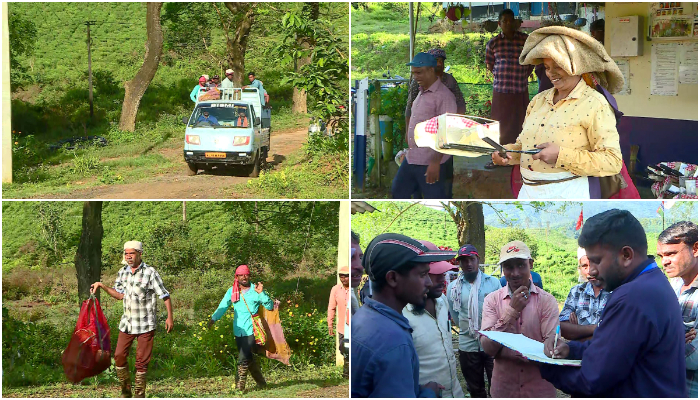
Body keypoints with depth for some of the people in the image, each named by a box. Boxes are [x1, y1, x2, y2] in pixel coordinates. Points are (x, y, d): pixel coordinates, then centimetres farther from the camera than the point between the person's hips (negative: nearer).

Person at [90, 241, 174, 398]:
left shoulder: (150, 273, -11)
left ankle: (139, 395, 10)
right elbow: (120, 295, 11)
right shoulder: (122, 273, 7)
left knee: (142, 361, 0)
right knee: (119, 356, 5)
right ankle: (125, 391, 21)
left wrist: (169, 317, -13)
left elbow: (165, 296, -9)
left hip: (146, 324, -5)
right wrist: (102, 286, 1)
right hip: (127, 323, 5)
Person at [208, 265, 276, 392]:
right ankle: (261, 381, 25)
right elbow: (223, 306, 5)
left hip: (251, 330, -4)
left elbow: (270, 306, -2)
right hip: (238, 330, 4)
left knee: (243, 358, -14)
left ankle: (240, 384, -4)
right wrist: (214, 318, -9)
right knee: (248, 358, 11)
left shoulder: (255, 290, 1)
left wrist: (261, 293, -15)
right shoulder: (232, 291, 9)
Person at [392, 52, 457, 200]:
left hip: (430, 163, -10)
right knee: (398, 191, 17)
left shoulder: (443, 96, -16)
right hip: (411, 158, 10)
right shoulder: (421, 93, 12)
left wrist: (435, 162, -24)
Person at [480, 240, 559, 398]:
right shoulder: (492, 300, -2)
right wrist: (512, 310, -19)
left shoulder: (547, 301, -5)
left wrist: (505, 351, -23)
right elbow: (488, 347, -13)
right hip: (503, 388, 1)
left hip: (540, 389, -1)